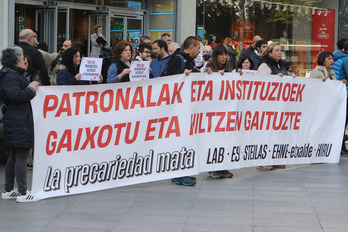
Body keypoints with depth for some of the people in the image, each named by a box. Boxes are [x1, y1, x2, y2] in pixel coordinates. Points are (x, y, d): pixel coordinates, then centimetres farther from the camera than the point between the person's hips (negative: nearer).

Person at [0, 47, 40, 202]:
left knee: (14, 157, 15)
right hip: (19, 123, -11)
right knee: (21, 157, -8)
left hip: (15, 122, 11)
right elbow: (16, 96, -25)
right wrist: (31, 89, -13)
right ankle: (23, 193, -6)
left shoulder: (14, 75, 19)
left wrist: (31, 87, 9)